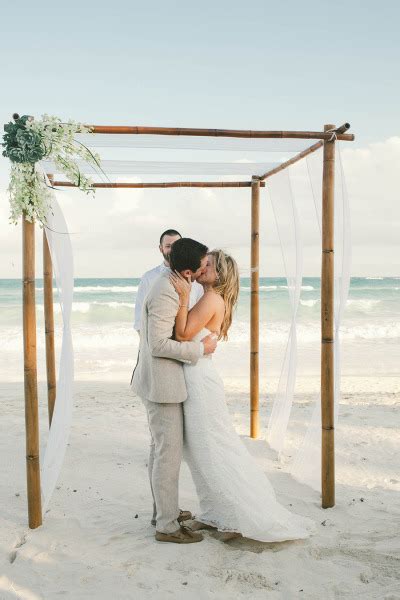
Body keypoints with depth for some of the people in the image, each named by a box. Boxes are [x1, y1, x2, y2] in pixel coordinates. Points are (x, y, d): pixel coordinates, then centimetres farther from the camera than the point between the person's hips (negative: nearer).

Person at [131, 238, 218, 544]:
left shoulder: (169, 281, 7)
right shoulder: (165, 294, -25)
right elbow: (158, 344, -26)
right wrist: (201, 348, -18)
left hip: (159, 380, 10)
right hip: (163, 384, -10)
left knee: (161, 449, 19)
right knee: (169, 453, -1)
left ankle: (164, 509, 34)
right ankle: (167, 526, 10)